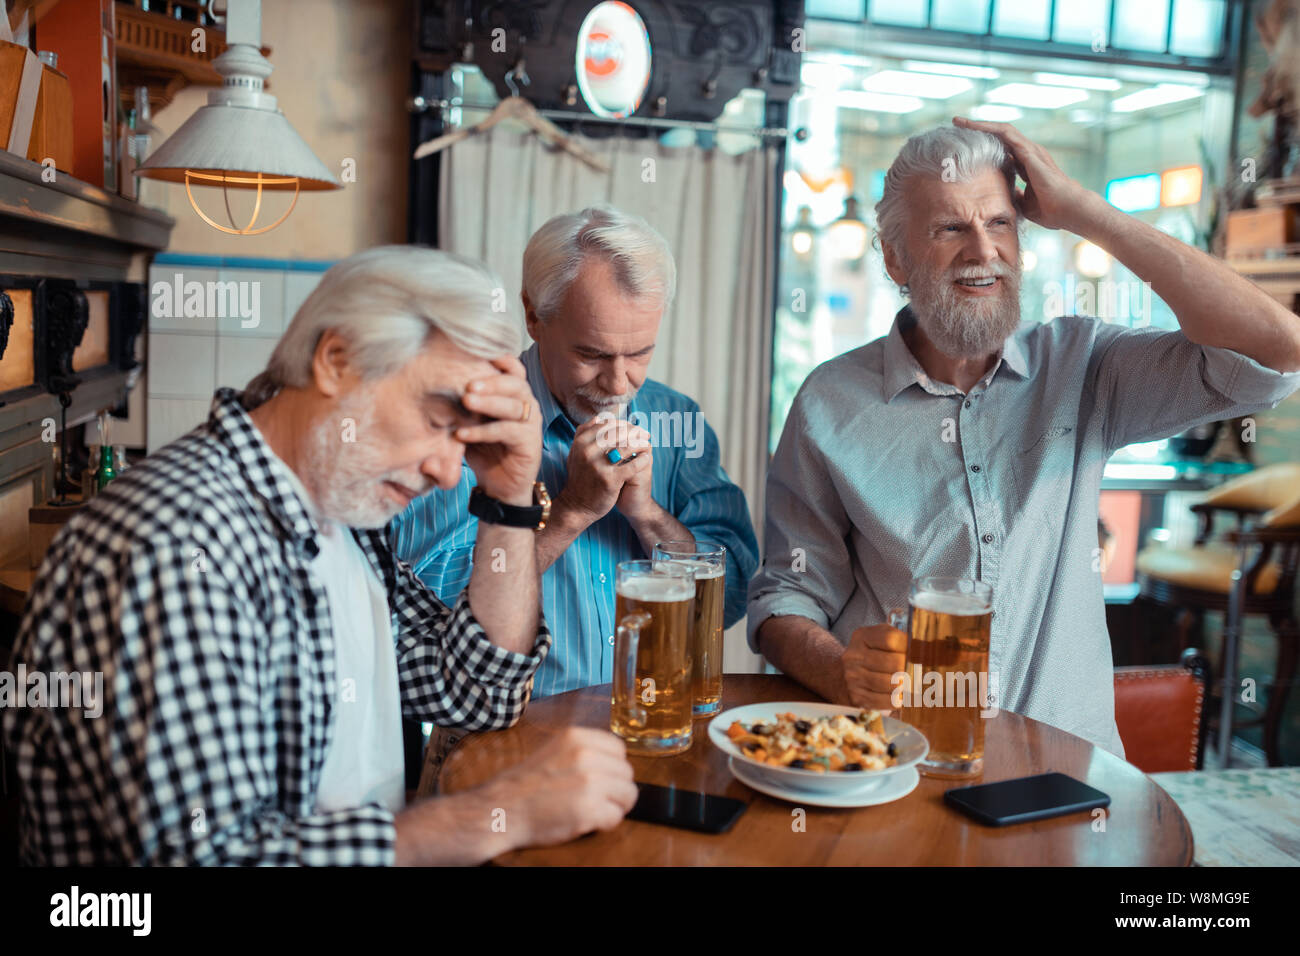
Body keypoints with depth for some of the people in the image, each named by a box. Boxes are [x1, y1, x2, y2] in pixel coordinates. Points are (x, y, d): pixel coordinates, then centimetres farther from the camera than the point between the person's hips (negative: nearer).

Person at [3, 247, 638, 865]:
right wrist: (503, 814, -25)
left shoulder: (338, 506, 4)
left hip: (376, 847, 8)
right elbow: (203, 853, -29)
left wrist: (512, 498, -1)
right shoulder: (177, 543, -23)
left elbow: (483, 695, 10)